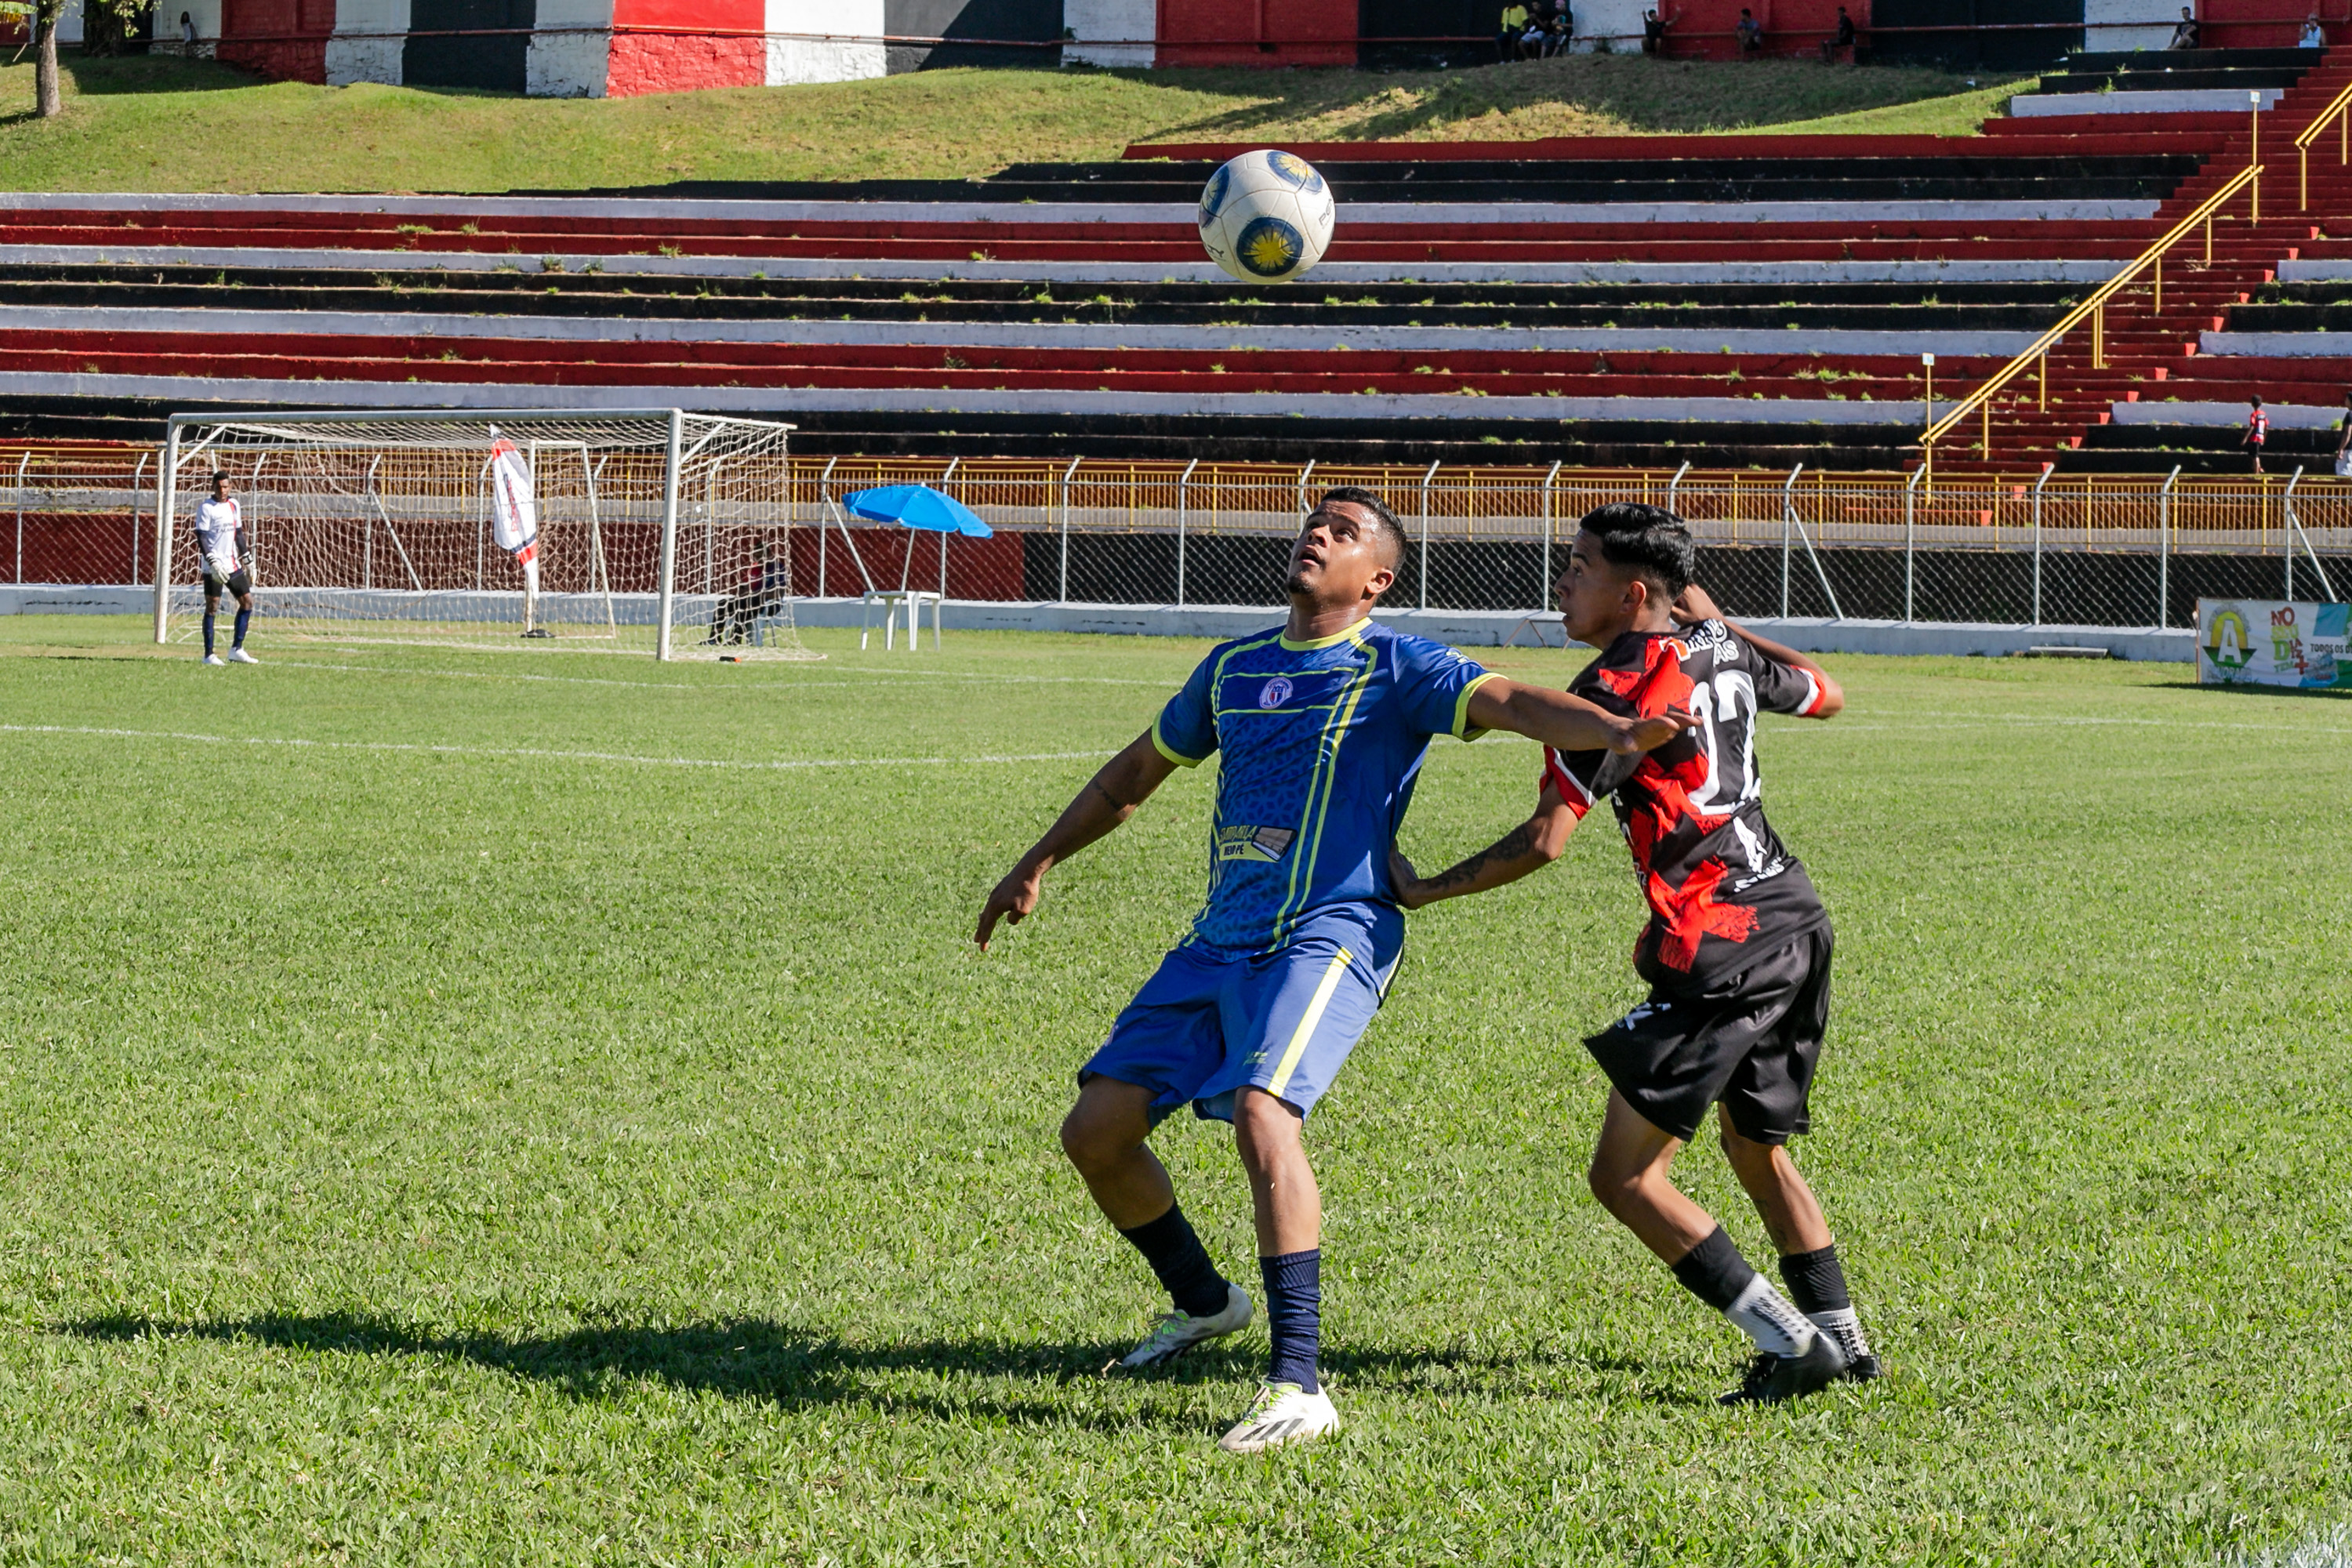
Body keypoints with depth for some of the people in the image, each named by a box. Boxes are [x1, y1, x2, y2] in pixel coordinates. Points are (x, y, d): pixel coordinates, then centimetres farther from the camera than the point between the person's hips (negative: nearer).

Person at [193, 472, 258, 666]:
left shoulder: (234, 505, 12)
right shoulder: (206, 508, -8)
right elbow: (201, 538, -13)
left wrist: (247, 560, 17)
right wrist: (212, 563, -22)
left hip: (232, 564, 7)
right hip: (213, 567, -7)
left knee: (247, 601, 5)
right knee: (212, 607, -6)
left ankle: (236, 650, 12)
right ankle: (209, 655, -2)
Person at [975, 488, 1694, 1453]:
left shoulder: (1395, 669, -2)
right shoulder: (1234, 668, 17)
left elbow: (1507, 702, -19)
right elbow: (1139, 770, 31)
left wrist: (1614, 729, -37)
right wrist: (1040, 862, 36)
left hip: (1330, 935, -7)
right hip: (1221, 940, 7)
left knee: (1262, 1113, -30)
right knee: (1095, 1128, 4)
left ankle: (1297, 1388, -30)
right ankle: (1202, 1302, 30)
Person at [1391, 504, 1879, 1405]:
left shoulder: (1614, 688, -11)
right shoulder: (1723, 653, 10)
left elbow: (1543, 841, -16)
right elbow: (1827, 695, 32)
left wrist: (1423, 892, -4)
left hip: (1714, 957, -9)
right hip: (1795, 925, 9)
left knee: (1627, 1175, -3)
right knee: (1758, 1150, 26)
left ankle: (1787, 1343, -6)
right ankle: (1842, 1341, 29)